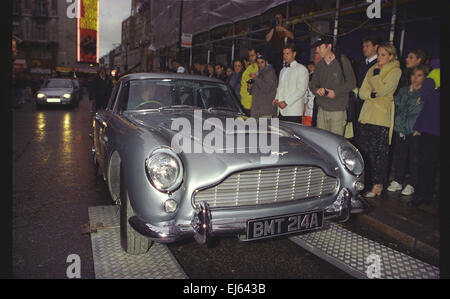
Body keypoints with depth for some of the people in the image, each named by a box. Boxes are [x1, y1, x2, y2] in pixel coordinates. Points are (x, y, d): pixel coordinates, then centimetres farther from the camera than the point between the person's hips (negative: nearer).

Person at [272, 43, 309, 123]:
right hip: (281, 111, 6)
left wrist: (286, 102, -15)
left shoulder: (301, 69, 0)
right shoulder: (283, 70, 24)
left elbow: (301, 90, -10)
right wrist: (276, 99, 6)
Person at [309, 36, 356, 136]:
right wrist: (317, 90, -8)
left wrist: (335, 92, -12)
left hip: (338, 110, -4)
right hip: (322, 110, 5)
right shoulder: (319, 65, 11)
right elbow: (312, 84, 15)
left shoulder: (342, 61, -3)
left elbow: (352, 83, -2)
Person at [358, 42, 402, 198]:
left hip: (382, 116, -6)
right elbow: (362, 92, 11)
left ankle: (378, 185, 3)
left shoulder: (395, 71, 0)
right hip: (367, 114, 6)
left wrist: (375, 75, -4)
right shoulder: (373, 69, 18)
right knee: (365, 148, 5)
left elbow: (382, 89, -15)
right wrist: (372, 94, -8)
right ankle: (368, 180, 16)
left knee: (380, 151, -4)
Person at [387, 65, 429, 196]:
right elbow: (400, 106, 4)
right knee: (399, 156, 7)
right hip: (400, 129, 3)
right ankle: (397, 181, 19)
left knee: (414, 158, 3)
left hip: (416, 131, -3)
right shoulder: (403, 90, 13)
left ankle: (411, 184, 14)